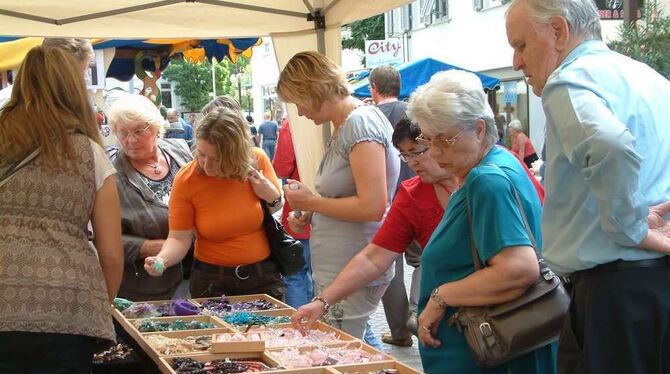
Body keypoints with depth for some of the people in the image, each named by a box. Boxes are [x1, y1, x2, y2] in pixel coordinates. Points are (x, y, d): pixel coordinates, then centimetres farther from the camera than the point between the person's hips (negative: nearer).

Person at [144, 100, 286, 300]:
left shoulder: (257, 161, -11)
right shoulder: (186, 179, -16)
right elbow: (179, 237, -13)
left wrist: (272, 198, -13)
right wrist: (162, 260, -32)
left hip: (263, 276, 2)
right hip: (211, 280, -2)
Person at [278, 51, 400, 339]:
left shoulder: (360, 122, -15)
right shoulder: (342, 127, 14)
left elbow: (372, 206, -22)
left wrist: (311, 202, -11)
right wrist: (310, 215, 8)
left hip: (353, 275, -9)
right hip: (334, 269, 9)